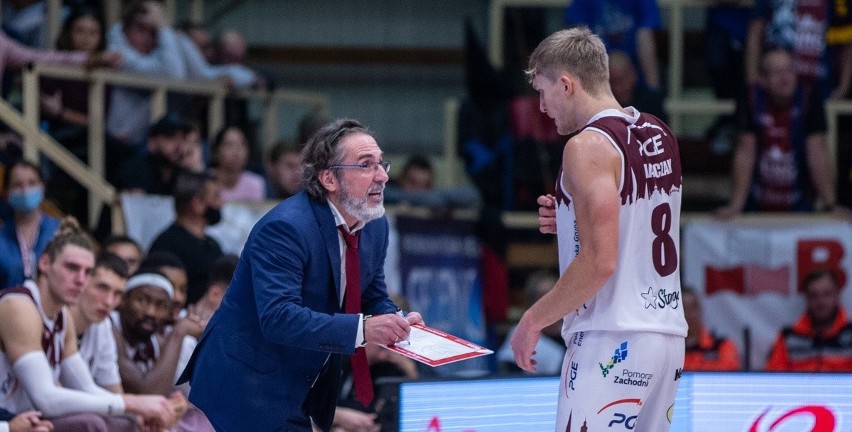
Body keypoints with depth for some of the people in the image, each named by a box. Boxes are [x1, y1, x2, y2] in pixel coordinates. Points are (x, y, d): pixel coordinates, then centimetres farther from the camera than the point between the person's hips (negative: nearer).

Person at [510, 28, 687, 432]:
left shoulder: (589, 145, -14)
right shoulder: (659, 136, 12)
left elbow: (599, 262, -21)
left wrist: (534, 319, -11)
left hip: (612, 343, -9)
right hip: (666, 333, 9)